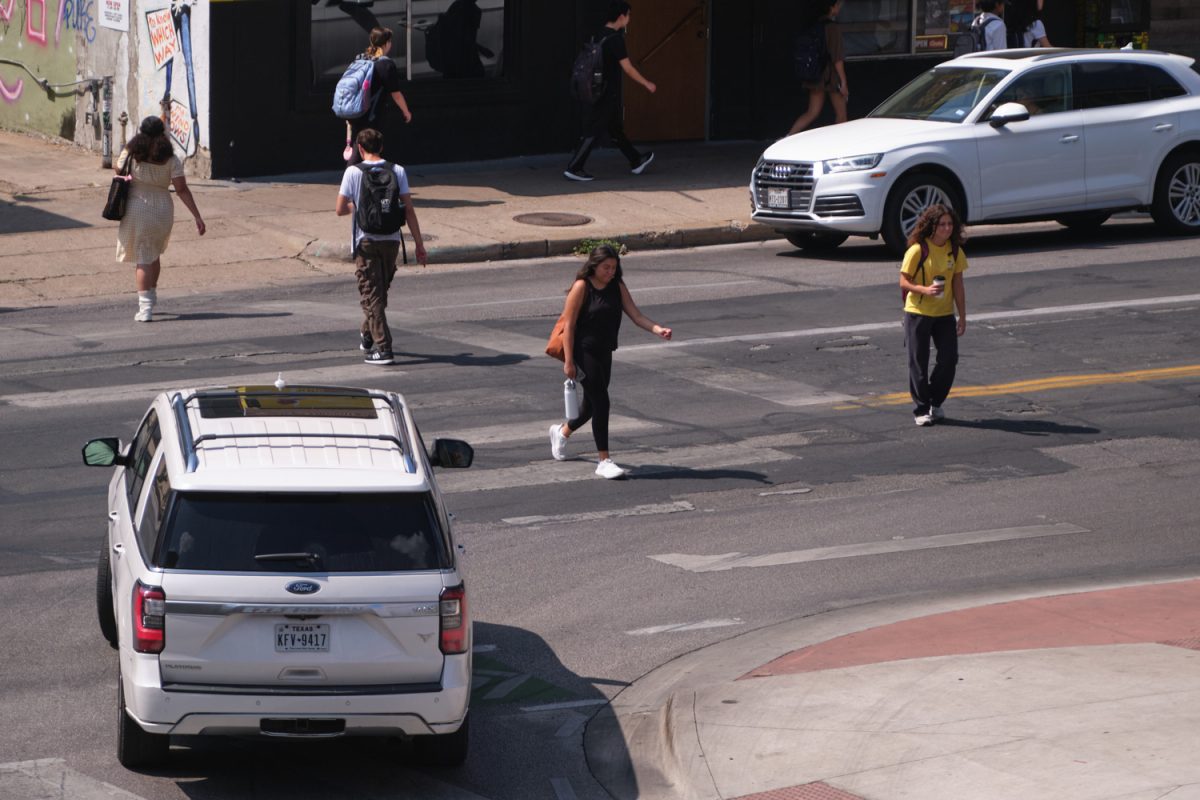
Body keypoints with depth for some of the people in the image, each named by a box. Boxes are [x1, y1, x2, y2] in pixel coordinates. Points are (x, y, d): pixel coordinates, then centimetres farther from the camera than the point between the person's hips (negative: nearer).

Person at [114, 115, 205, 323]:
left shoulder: (131, 154, -7)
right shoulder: (170, 159, -6)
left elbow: (118, 170, 14)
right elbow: (182, 189, -9)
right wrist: (197, 217, -8)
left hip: (136, 210, -2)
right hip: (163, 210, 2)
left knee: (143, 259, 2)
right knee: (154, 255, 22)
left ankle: (145, 307, -6)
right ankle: (151, 296, 37)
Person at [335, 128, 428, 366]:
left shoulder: (353, 172, -7)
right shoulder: (397, 171, 0)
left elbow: (340, 210, -4)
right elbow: (409, 210, -1)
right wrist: (419, 244, 2)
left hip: (365, 241, -3)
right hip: (391, 239, 3)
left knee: (371, 294, 0)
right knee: (381, 291, 21)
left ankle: (383, 348, -8)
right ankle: (367, 335, 37)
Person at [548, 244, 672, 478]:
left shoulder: (617, 287, 4)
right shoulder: (582, 288, -12)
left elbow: (636, 315, -4)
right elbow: (569, 325, -12)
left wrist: (658, 329, -22)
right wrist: (568, 361, -16)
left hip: (604, 354, 7)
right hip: (583, 352, -7)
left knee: (591, 404, 18)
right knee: (601, 402, -12)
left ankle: (561, 432, 48)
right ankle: (604, 461, -6)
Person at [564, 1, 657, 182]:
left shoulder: (598, 36, 9)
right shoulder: (615, 39, -17)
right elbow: (627, 68, -16)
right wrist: (646, 84, -5)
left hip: (595, 91, 9)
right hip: (607, 95, -9)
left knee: (615, 129, 17)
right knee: (593, 132, -6)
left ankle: (636, 162, 30)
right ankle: (574, 169, -8)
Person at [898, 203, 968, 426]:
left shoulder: (954, 250, 4)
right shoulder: (918, 250, -11)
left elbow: (958, 285, 8)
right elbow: (904, 282, -10)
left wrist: (962, 316, 6)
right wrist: (925, 289, -28)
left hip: (945, 314, 4)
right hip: (918, 313, -4)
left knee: (949, 358, -1)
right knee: (919, 362, 0)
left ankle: (935, 403, 18)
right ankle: (921, 409, 10)